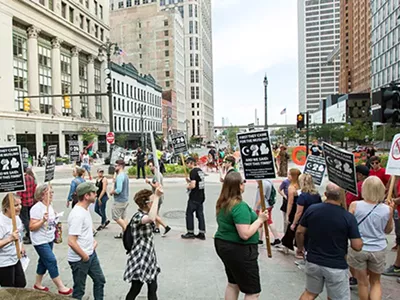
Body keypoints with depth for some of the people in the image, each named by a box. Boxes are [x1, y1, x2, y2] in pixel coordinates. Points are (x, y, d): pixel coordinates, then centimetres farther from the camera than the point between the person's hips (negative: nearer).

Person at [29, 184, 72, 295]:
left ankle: (38, 284, 37)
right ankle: (61, 287, 4)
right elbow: (31, 227, -23)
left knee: (44, 261, 19)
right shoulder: (37, 208, -22)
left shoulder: (50, 205, 3)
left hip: (50, 239, 8)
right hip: (40, 241, -8)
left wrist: (56, 222, 5)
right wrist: (43, 220, -35)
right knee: (52, 262, -6)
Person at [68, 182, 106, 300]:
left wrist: (93, 240, 7)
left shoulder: (85, 209, 3)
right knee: (79, 290, 10)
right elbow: (71, 242, -28)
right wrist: (84, 256, -18)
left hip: (91, 254, 9)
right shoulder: (77, 215, -27)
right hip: (79, 259, -9)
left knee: (100, 280, 20)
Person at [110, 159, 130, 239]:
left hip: (119, 201, -10)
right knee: (122, 217, 14)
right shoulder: (125, 175, 12)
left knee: (116, 217, 1)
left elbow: (118, 190, -26)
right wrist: (114, 189, 11)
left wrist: (112, 192, -9)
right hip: (125, 199, 10)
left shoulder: (119, 176, -20)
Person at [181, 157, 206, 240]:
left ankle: (190, 232, 10)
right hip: (201, 196, 8)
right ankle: (202, 233, 12)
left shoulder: (193, 171, -15)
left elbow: (193, 185, -23)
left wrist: (188, 187, -3)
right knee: (200, 214, 10)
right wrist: (189, 181, 10)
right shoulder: (200, 170, 12)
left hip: (194, 197, -8)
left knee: (189, 213, 4)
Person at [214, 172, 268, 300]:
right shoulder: (240, 206, -24)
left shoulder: (222, 203, 4)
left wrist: (256, 222, 11)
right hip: (239, 250, -9)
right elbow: (245, 234, -28)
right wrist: (260, 219, -16)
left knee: (233, 283, 24)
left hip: (224, 245, 9)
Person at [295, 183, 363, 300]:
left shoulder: (312, 209, -9)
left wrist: (300, 247, 18)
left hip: (313, 261, 3)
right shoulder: (348, 217, -17)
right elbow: (357, 246, -14)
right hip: (336, 266, -3)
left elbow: (299, 232, 1)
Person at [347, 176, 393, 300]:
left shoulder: (354, 205, -15)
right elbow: (388, 230, 7)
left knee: (363, 282, 16)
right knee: (376, 282, 22)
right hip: (378, 250, 2)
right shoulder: (387, 209, -10)